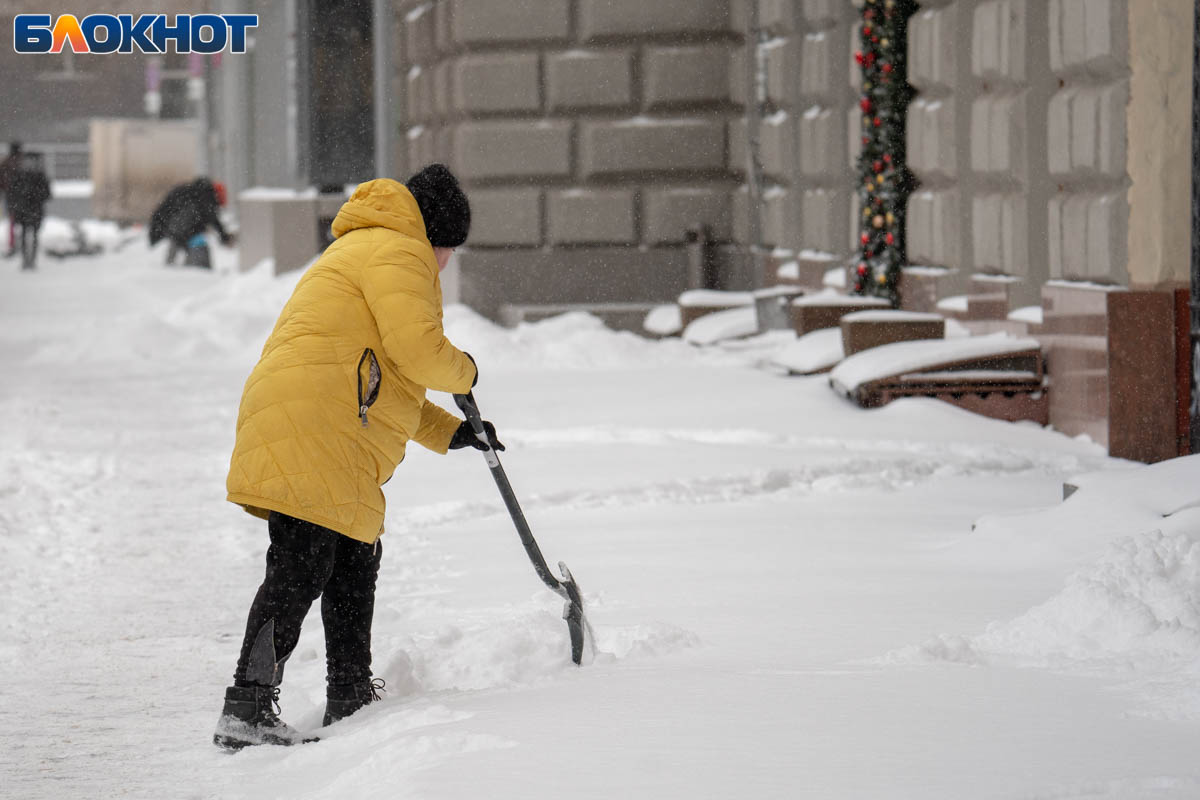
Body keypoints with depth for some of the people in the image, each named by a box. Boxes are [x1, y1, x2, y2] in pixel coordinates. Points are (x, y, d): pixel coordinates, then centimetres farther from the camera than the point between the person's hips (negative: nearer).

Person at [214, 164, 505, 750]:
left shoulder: (363, 250, 33)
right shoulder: (398, 251, -2)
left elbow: (385, 384, 36)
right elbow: (417, 351, -15)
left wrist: (449, 433, 30)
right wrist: (464, 372, 6)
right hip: (308, 436, -11)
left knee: (355, 566, 17)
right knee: (300, 571, -14)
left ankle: (351, 703, 25)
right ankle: (245, 712, -18)